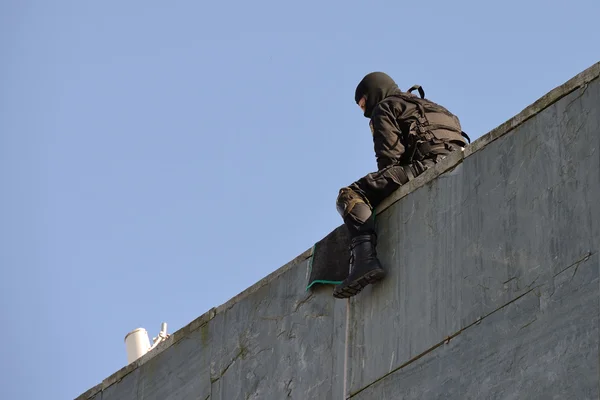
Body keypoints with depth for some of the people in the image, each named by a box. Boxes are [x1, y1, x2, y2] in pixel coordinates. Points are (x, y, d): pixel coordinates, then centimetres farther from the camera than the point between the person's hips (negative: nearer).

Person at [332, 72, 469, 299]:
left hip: (429, 163, -9)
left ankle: (365, 258, -35)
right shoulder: (426, 106, 40)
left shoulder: (385, 108, 15)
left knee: (350, 195, -13)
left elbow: (389, 155, -1)